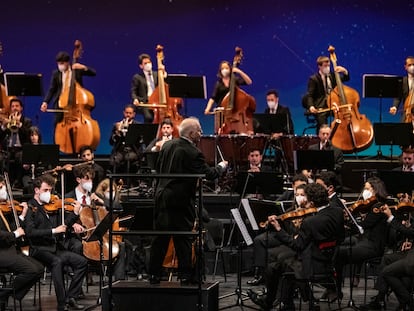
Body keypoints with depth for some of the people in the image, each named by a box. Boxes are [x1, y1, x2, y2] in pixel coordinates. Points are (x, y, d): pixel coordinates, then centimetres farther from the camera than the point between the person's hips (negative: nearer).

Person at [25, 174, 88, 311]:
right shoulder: (30, 207, -5)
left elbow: (62, 226, 16)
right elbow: (30, 232, -17)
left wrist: (75, 213, 2)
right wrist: (53, 231, -22)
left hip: (55, 248, 7)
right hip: (38, 249, -7)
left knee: (82, 261, -6)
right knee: (57, 262, -34)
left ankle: (71, 297, -1)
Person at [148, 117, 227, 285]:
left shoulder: (167, 145, 6)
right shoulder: (193, 153, -16)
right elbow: (209, 174, -11)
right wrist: (221, 166, 8)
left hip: (162, 197, 6)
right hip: (181, 200, -6)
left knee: (160, 238, 10)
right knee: (183, 239, 1)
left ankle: (154, 274, 13)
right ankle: (185, 275, 4)